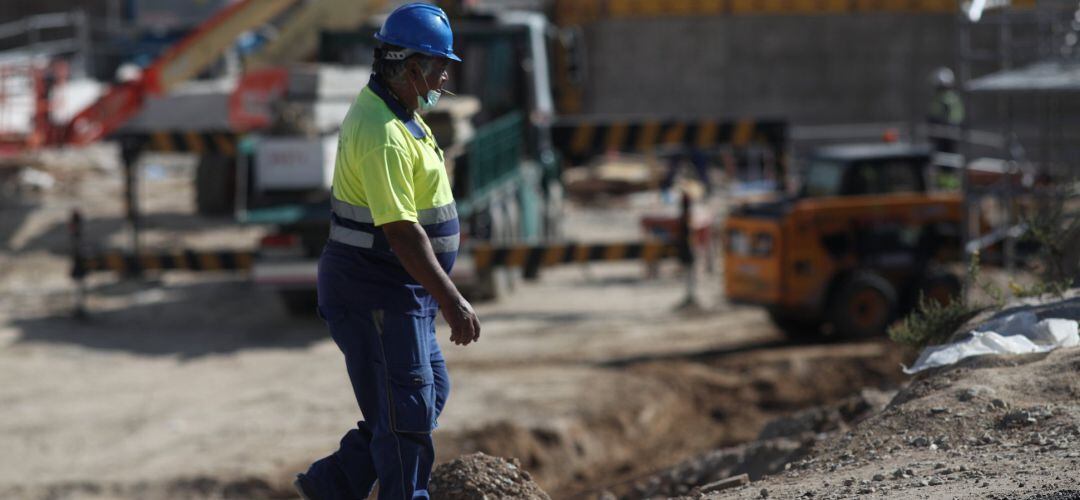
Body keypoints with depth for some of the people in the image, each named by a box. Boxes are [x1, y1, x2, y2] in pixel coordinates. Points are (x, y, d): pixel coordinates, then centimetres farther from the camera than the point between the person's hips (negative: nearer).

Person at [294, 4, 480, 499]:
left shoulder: (391, 111, 11)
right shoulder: (384, 134, -23)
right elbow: (401, 232, -28)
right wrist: (452, 302, -29)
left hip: (400, 291, 11)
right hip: (376, 294, -11)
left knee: (430, 391, 16)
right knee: (407, 411, -4)